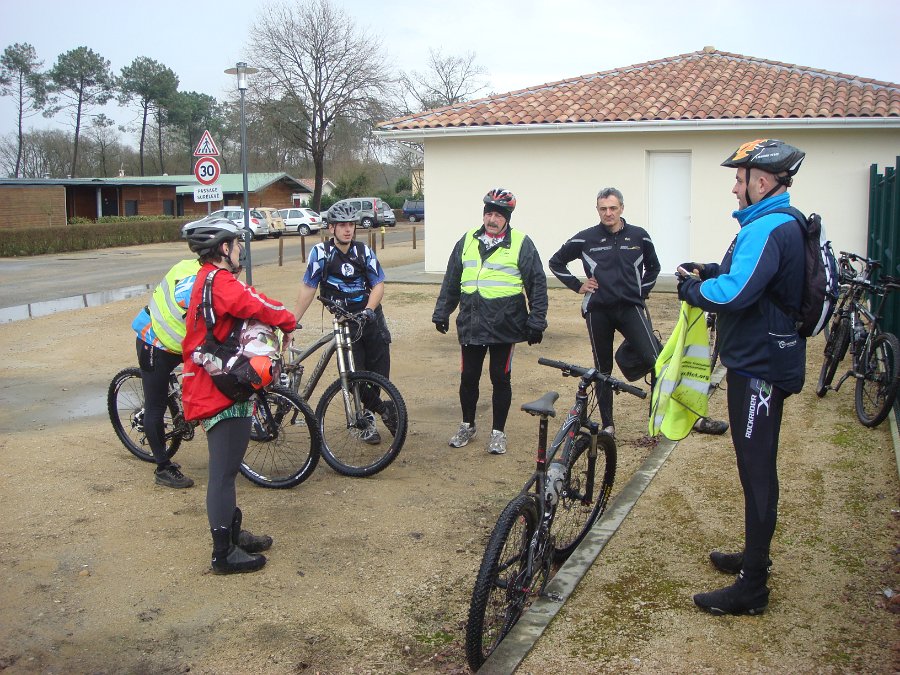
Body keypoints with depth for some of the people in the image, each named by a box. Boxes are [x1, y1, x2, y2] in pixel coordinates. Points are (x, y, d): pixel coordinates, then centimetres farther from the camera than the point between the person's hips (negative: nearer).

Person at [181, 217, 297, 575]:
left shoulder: (204, 281, 16)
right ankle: (224, 553, 5)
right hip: (222, 391, -11)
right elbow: (259, 306, -25)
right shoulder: (220, 282, -19)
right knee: (224, 472, -3)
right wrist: (288, 321, -6)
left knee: (226, 469, 20)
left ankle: (233, 533, 34)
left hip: (215, 387, 11)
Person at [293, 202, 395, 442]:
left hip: (370, 317, 2)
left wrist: (368, 310, -20)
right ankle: (384, 409, 11)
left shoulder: (364, 251, -2)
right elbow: (308, 288, -4)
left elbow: (378, 285, -3)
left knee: (379, 372, -3)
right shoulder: (321, 252, -8)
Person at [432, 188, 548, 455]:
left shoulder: (521, 243, -3)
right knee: (468, 377, 11)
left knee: (501, 378, 5)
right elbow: (451, 280, 16)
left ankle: (498, 431, 19)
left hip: (504, 326, -3)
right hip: (470, 323, 3)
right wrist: (442, 312, 14)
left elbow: (537, 284, -2)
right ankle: (467, 425, 30)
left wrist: (536, 322, -5)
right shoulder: (467, 241, 9)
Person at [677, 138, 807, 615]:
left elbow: (734, 294, -32)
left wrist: (694, 289, -13)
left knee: (757, 472, -3)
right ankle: (754, 556, 36)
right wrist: (712, 273, 5)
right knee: (757, 468, 20)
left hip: (759, 366, -11)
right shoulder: (783, 224, 13)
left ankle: (752, 588, 7)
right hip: (760, 360, 11)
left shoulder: (766, 229, -21)